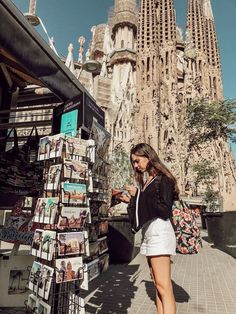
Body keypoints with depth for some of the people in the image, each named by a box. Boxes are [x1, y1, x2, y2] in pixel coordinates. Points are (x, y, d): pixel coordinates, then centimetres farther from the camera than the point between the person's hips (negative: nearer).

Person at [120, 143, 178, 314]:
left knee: (164, 286, -6)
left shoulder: (163, 179, -5)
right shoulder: (146, 182, 16)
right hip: (148, 233, 8)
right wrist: (131, 201, 11)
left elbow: (165, 210, -13)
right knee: (158, 286, 10)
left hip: (159, 232, -8)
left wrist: (138, 195, -13)